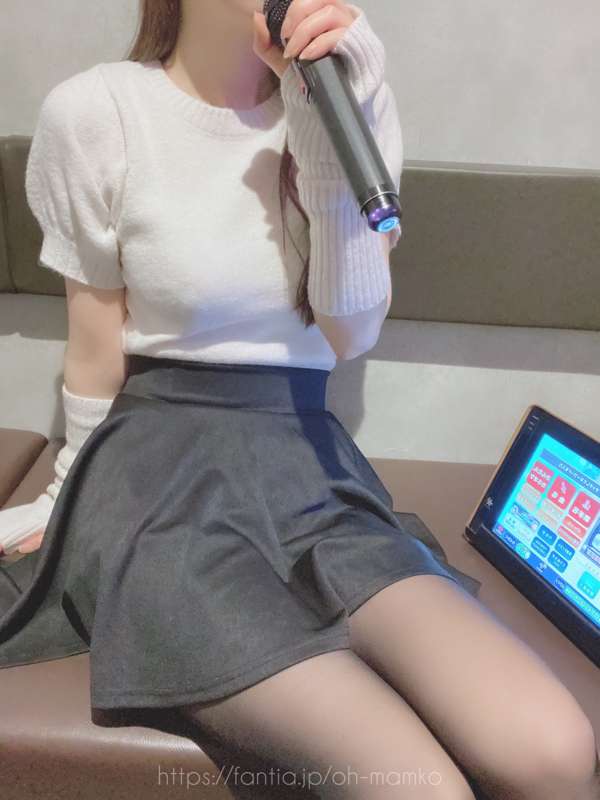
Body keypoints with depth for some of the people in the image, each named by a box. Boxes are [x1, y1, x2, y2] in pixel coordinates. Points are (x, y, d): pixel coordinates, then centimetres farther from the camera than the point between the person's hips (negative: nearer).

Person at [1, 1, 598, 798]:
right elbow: (98, 346, 4)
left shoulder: (347, 90, 4)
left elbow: (351, 333, -3)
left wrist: (332, 132, -12)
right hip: (158, 473, -3)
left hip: (311, 470, 3)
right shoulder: (95, 112, -6)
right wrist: (75, 493, 16)